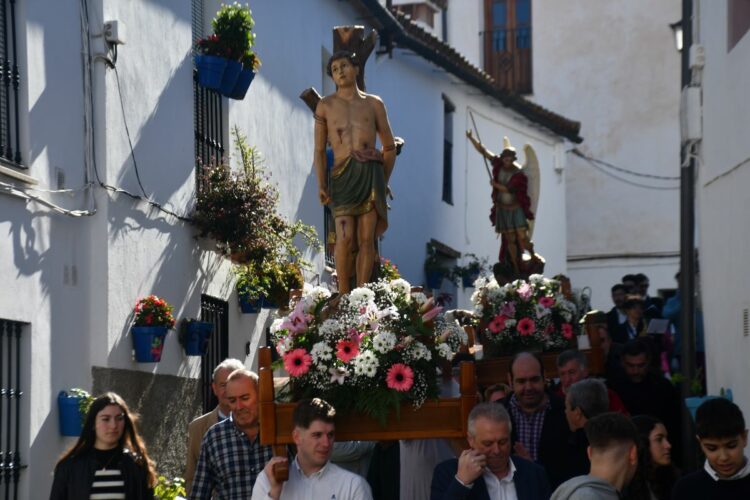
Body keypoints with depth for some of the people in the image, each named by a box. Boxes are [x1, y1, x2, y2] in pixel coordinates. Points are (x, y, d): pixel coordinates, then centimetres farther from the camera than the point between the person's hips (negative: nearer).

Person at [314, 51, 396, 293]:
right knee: (345, 237, -16)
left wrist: (383, 182, 15)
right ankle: (343, 295, -6)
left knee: (366, 239, -5)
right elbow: (319, 150, 12)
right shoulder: (325, 105, 14)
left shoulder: (374, 104, 16)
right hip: (342, 174, -1)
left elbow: (390, 146, 20)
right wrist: (321, 185, 2)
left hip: (371, 172, 1)